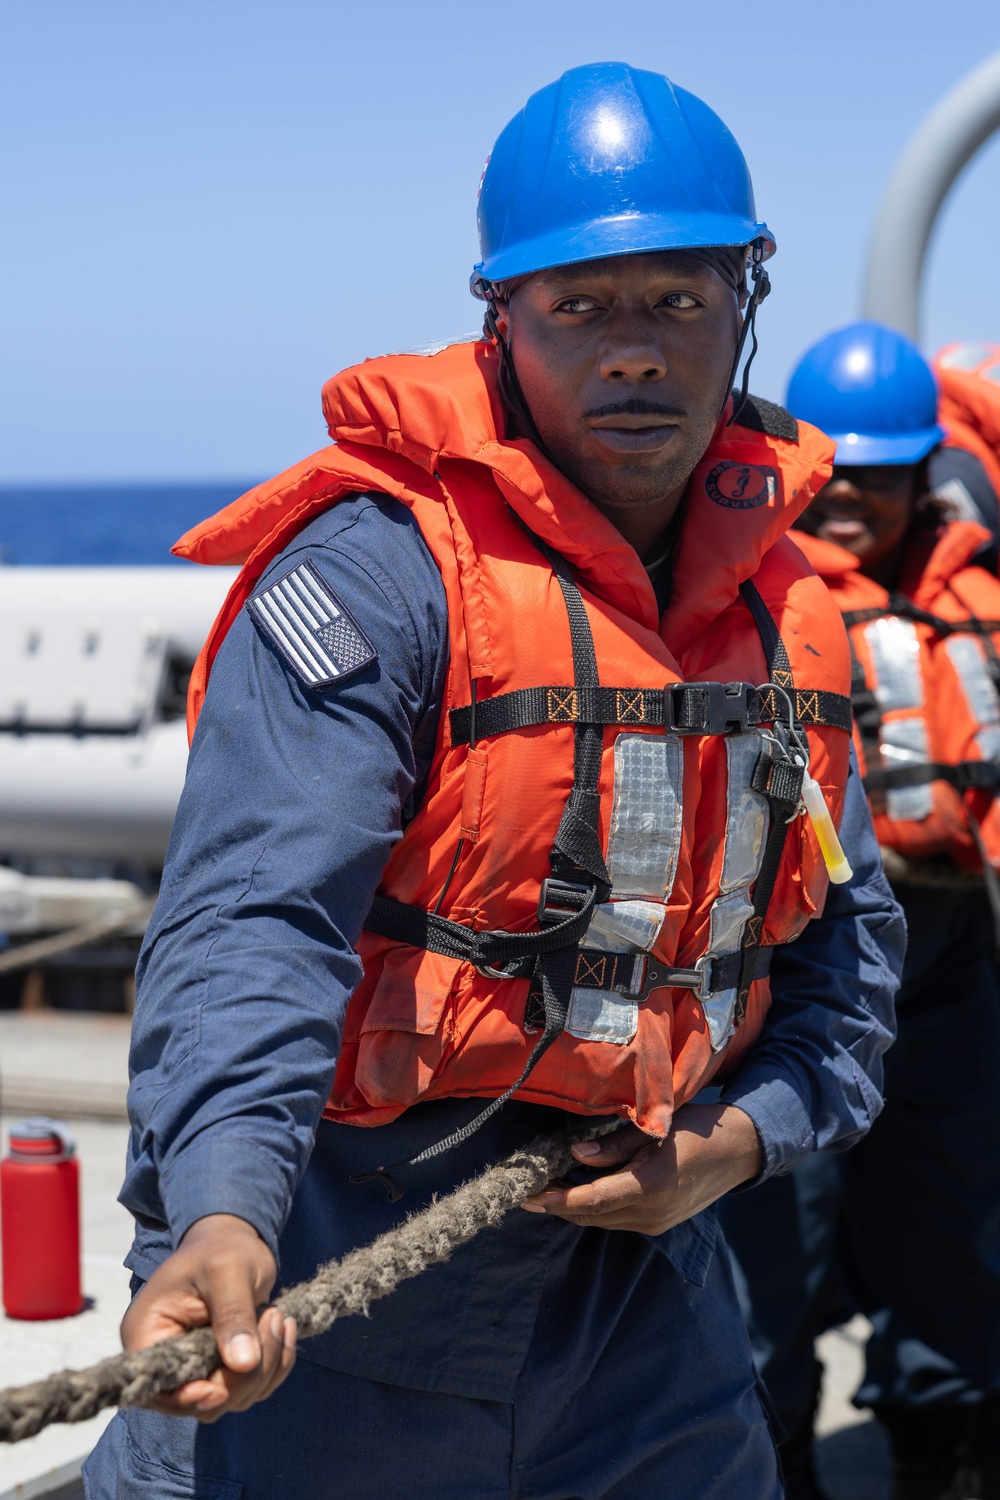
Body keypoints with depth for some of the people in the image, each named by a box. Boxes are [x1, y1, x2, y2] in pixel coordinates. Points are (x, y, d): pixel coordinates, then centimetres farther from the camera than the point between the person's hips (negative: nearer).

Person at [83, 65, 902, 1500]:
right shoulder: (378, 572, -16)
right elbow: (253, 918, -26)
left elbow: (846, 935, 15)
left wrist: (737, 1139, -3)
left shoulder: (787, 611, 6)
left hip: (636, 1264, 6)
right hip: (322, 1280, -6)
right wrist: (224, 1211, -42)